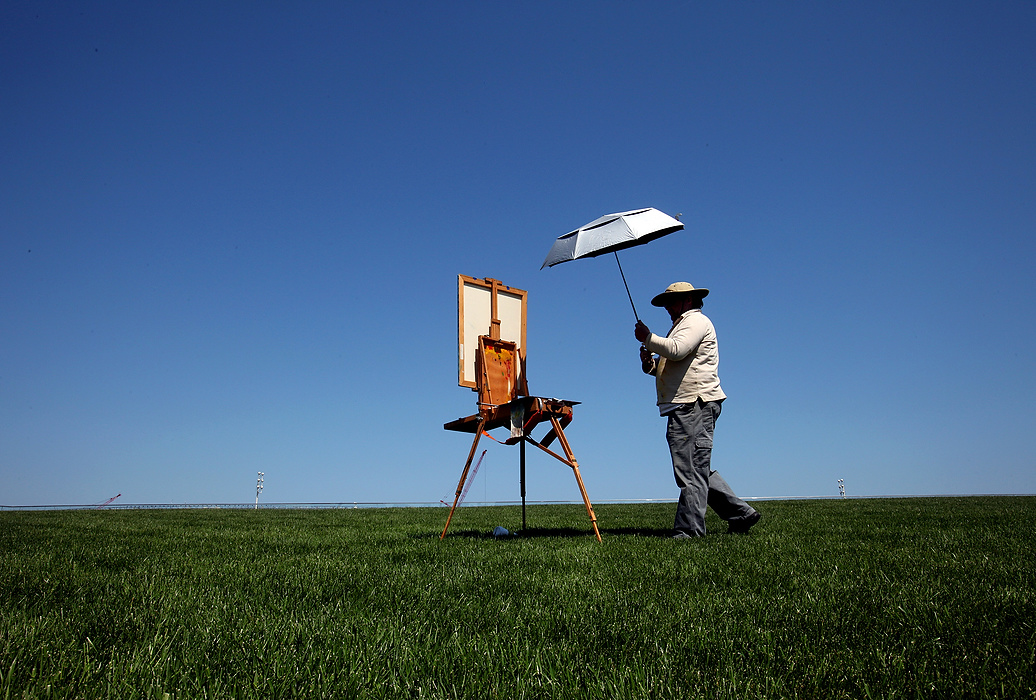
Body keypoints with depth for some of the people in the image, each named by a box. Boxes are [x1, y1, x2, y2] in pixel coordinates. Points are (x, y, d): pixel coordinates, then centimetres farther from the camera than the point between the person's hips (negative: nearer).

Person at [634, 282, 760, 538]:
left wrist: (648, 338, -8)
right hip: (684, 408, 11)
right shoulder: (684, 324, 29)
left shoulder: (696, 320, -2)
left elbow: (676, 350, -21)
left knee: (692, 470, -11)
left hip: (695, 405, -11)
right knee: (698, 469, 12)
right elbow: (671, 368, 30)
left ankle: (688, 530, -10)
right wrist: (650, 363, 10)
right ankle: (740, 513, 16)